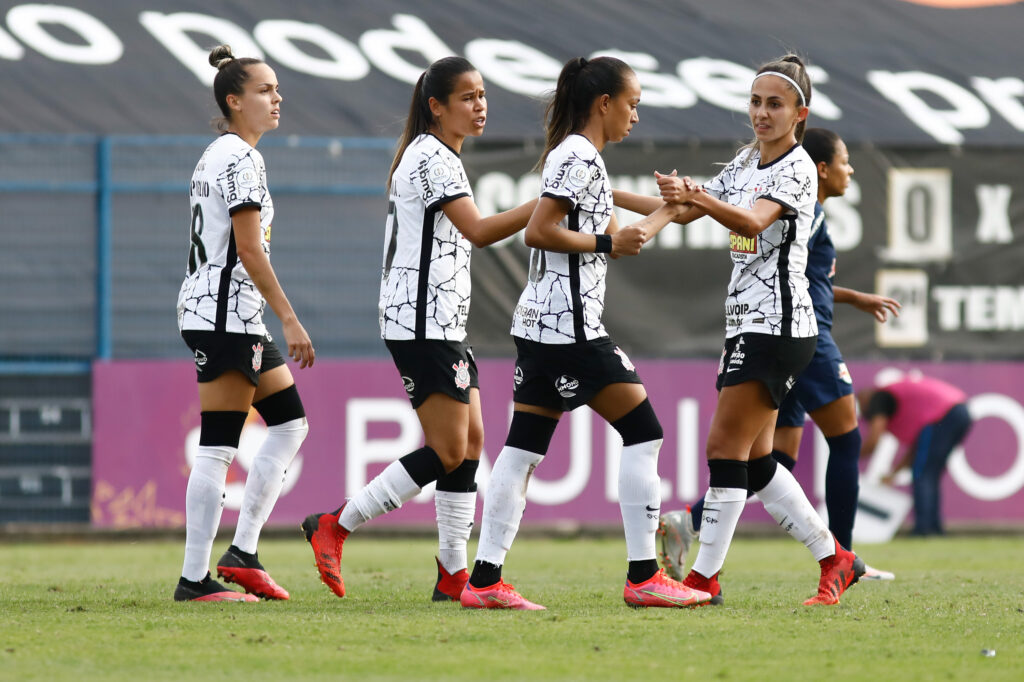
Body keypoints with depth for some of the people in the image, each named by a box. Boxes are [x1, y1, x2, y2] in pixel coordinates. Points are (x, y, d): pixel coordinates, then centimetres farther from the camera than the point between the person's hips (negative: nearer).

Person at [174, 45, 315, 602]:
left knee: (289, 423, 12)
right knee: (218, 445, -8)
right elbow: (249, 249, -18)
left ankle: (242, 553, 10)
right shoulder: (240, 159, -13)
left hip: (237, 318, 11)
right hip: (226, 312, -11)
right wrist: (290, 320, -18)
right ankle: (194, 578, -7)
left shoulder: (216, 155, 18)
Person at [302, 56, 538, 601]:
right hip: (422, 324, -11)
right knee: (447, 451, -11)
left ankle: (454, 574, 7)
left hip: (442, 323, 11)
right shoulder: (431, 157, -14)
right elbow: (478, 231, -24)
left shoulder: (440, 158, 19)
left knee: (471, 442, 6)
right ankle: (333, 526, -5)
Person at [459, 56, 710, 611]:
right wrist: (607, 243, -12)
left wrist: (667, 212, 32)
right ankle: (643, 576, -6)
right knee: (642, 433, -5)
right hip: (570, 324, -10)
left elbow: (613, 241, 27)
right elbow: (538, 232, -19)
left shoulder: (580, 158, 20)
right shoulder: (579, 156, -11)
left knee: (523, 447, 6)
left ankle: (485, 579, 1)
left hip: (541, 325, 10)